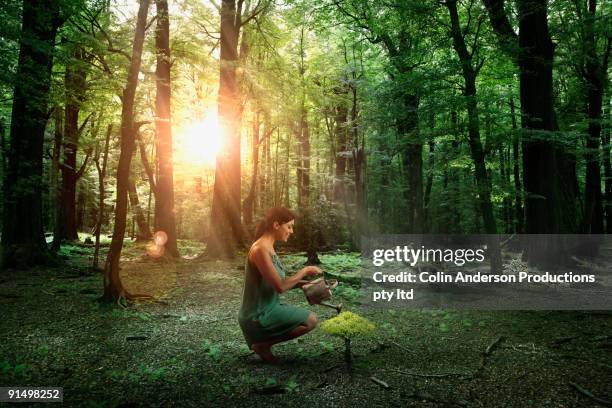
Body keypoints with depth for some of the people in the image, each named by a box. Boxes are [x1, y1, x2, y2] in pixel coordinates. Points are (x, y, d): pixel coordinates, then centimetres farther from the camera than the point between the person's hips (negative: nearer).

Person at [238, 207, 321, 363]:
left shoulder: (268, 248, 8)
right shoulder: (260, 249, -23)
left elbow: (281, 280, 13)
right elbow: (280, 286, -25)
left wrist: (305, 283, 2)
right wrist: (304, 271, -14)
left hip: (267, 309, 10)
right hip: (258, 316, -10)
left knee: (307, 317, 23)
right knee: (310, 320, -11)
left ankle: (261, 341, 15)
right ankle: (263, 344, -3)